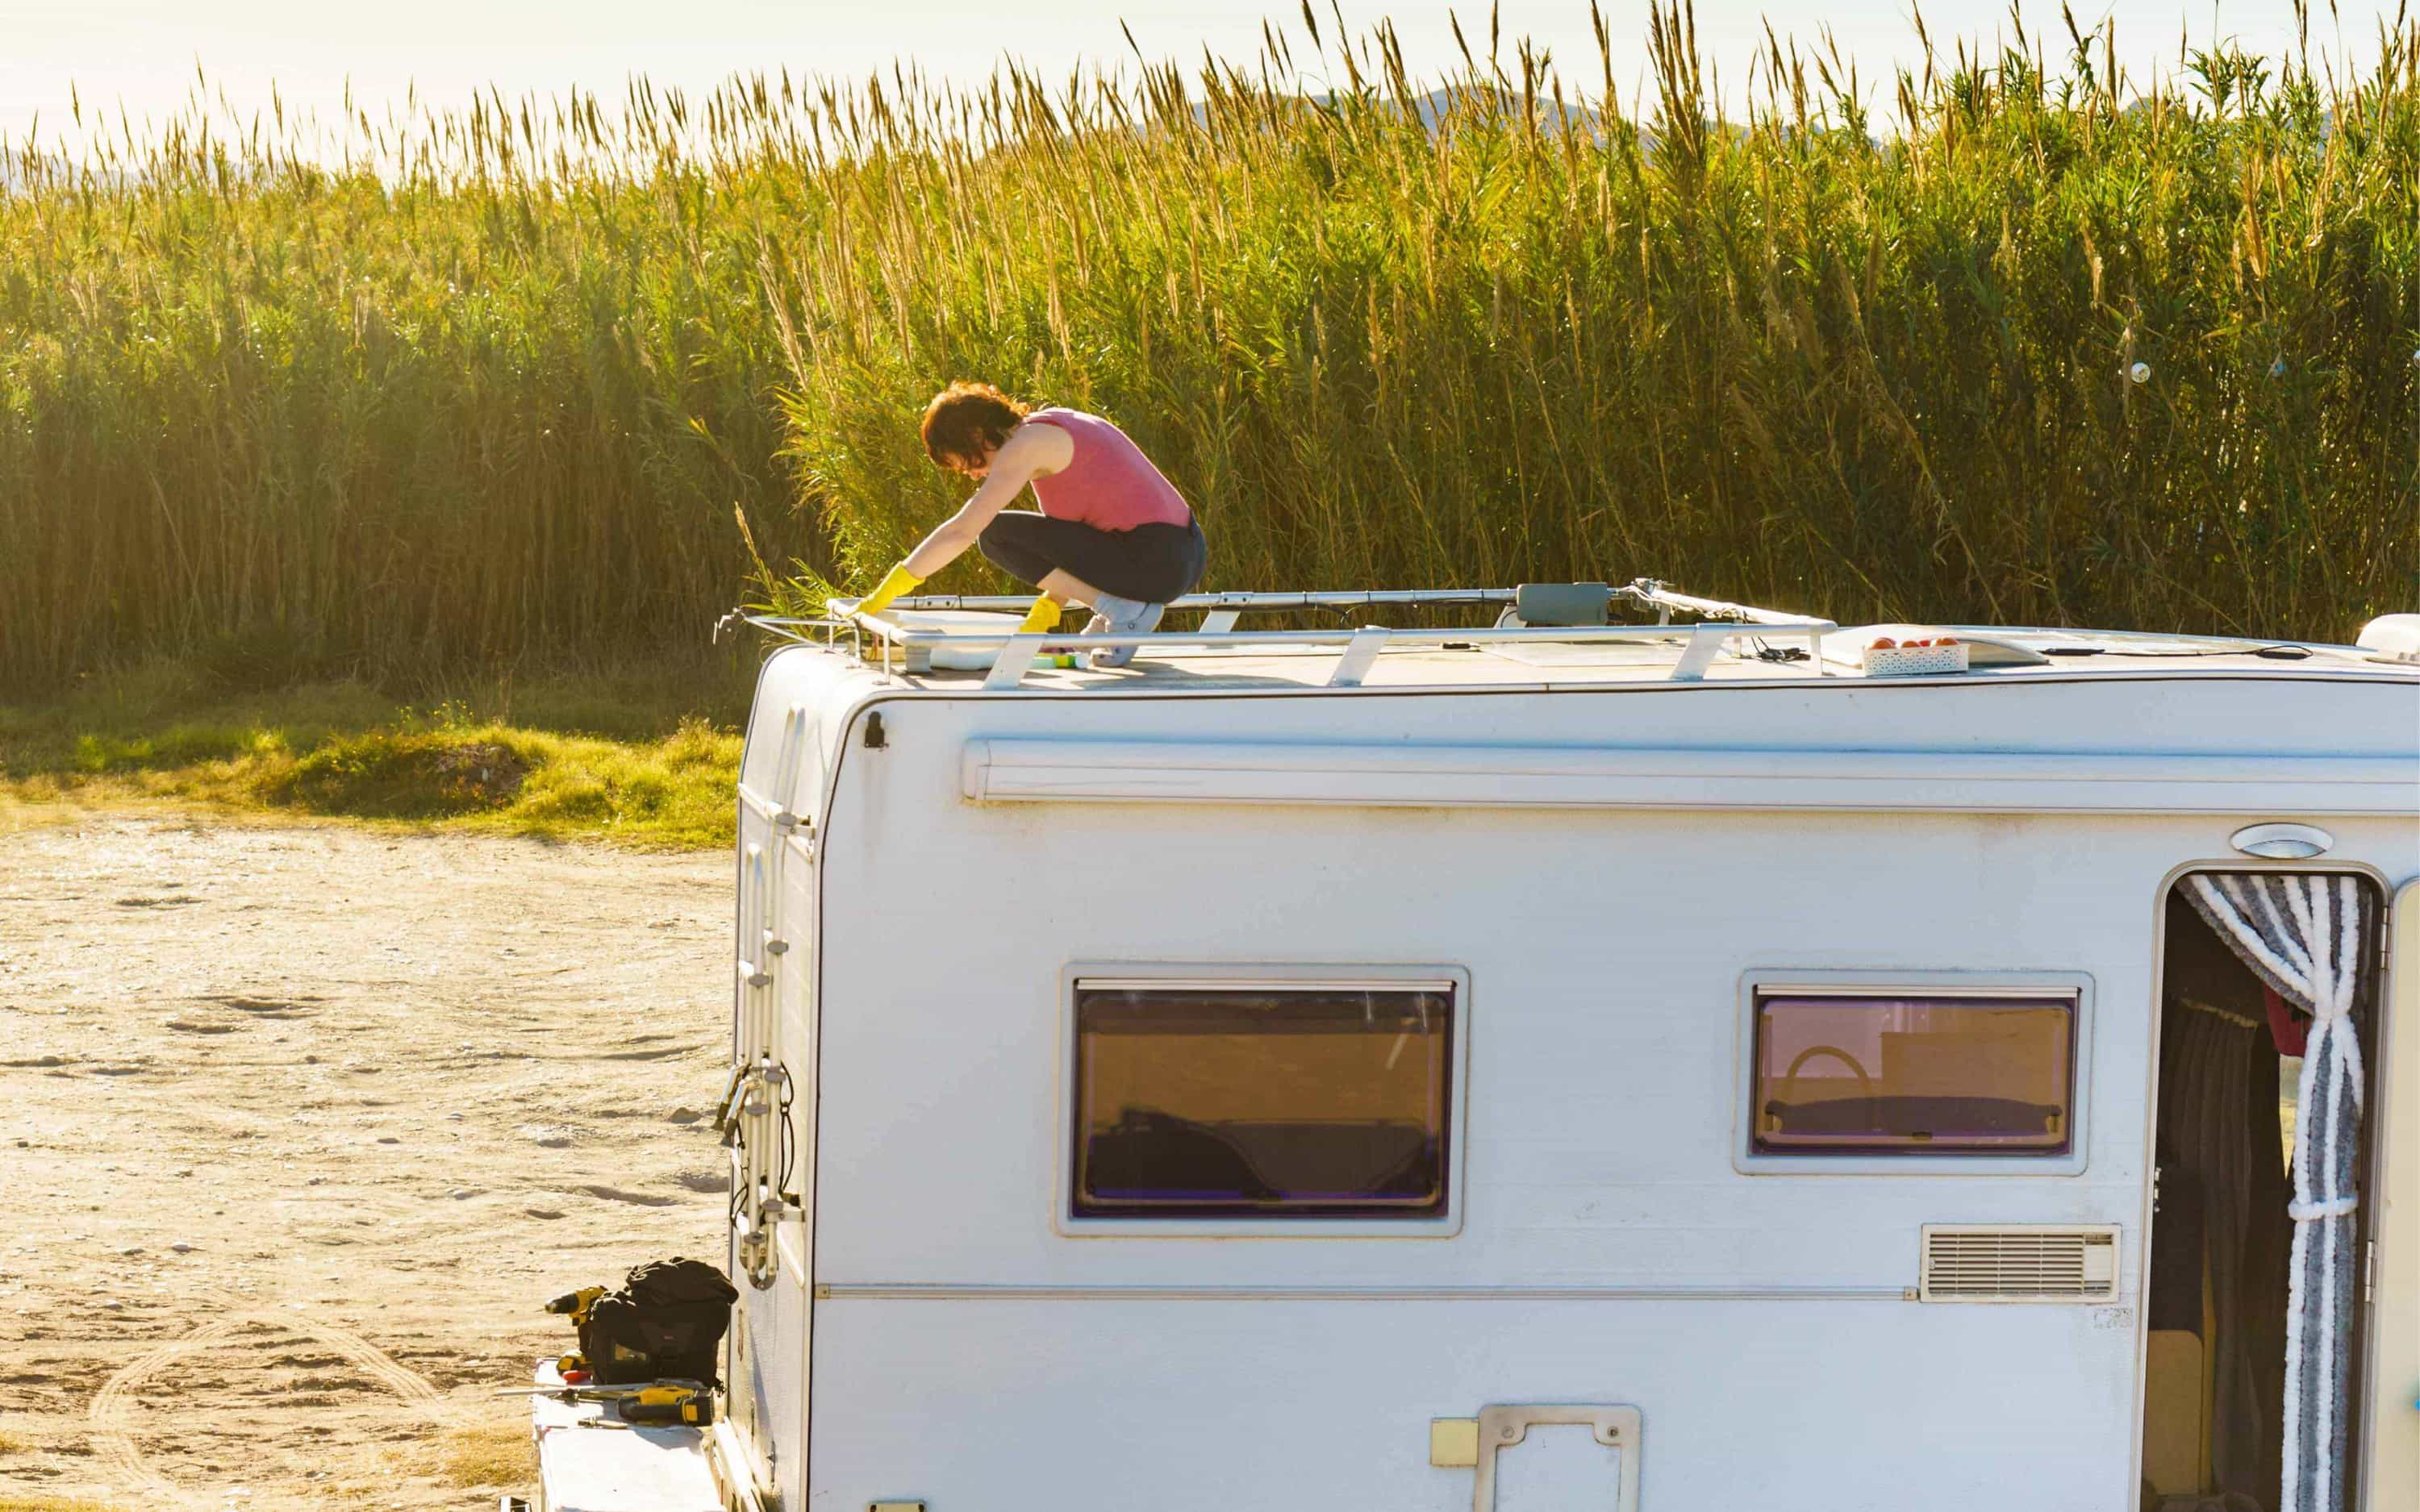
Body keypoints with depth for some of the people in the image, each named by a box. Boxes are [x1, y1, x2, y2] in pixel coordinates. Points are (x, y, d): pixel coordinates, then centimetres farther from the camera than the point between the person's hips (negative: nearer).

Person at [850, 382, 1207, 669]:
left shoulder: (1027, 444, -9)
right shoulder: (1057, 426, 19)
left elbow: (961, 531, -13)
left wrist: (886, 592, -8)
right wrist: (1043, 614, 20)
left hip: (1154, 564, -9)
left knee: (996, 535, -4)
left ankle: (1121, 609, -6)